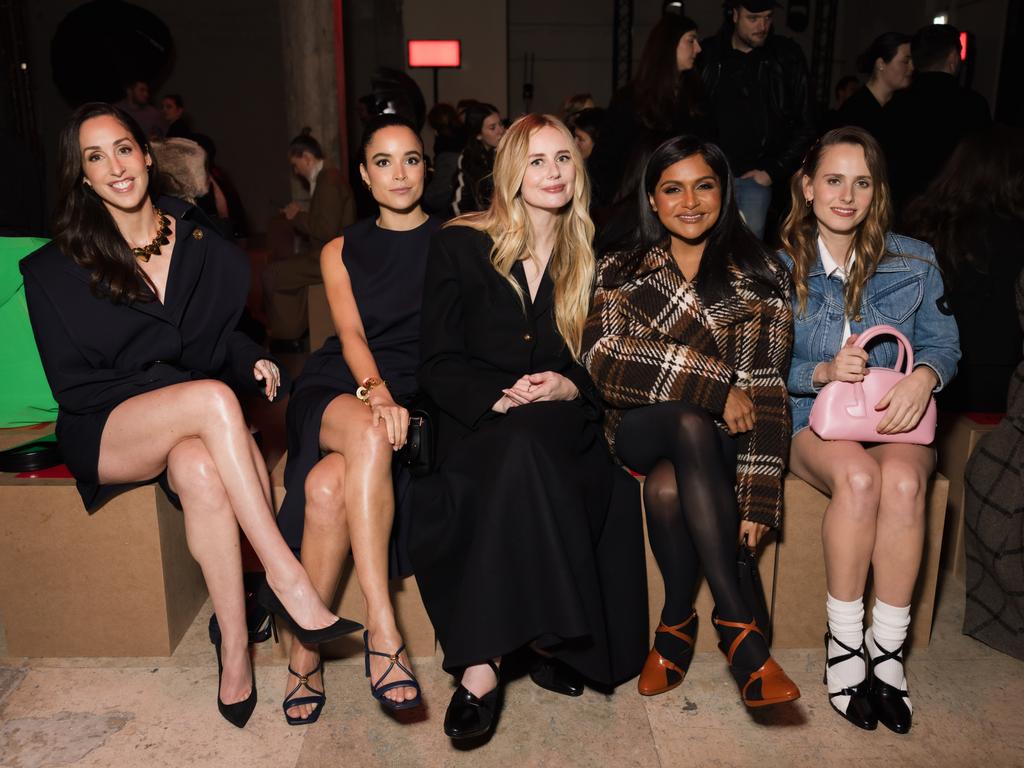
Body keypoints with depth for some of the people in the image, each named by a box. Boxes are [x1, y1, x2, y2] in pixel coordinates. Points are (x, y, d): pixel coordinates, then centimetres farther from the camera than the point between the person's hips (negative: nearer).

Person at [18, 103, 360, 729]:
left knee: (201, 470, -37)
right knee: (212, 396, -36)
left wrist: (255, 361, -4)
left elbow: (225, 335, 19)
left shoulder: (205, 248, 10)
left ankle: (236, 647, -28)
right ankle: (288, 580, -35)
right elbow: (71, 383, -2)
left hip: (193, 424, 3)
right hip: (104, 432, -2)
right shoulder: (54, 271, 2)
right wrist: (175, 388, -14)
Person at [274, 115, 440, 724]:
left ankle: (307, 650, -18)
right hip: (342, 389, 1)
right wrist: (377, 392, -22)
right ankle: (383, 627, -36)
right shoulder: (341, 252, 16)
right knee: (367, 432, -37)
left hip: (419, 394, -1)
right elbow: (352, 334, 0)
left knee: (330, 484, -31)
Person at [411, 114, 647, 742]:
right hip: (479, 421, -1)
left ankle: (482, 663, -26)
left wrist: (570, 388, -10)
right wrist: (497, 398, -18)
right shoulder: (460, 245, 6)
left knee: (521, 444, -35)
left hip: (562, 424, 2)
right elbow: (439, 364, 0)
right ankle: (548, 636, -28)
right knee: (517, 450, -37)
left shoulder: (591, 256, 14)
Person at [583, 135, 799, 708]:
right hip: (639, 430, 1)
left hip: (720, 438, 0)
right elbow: (603, 360, -10)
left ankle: (678, 617, -12)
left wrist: (757, 499, -16)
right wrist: (715, 386, -20)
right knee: (690, 421, -34)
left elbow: (767, 390, -6)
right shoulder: (621, 271, 8)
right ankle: (736, 618, -30)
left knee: (666, 488, -34)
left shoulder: (759, 274, 4)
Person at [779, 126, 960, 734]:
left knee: (903, 480, -33)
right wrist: (823, 372, -20)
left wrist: (924, 375, -17)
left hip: (894, 421, 2)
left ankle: (888, 647, -18)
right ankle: (843, 642, -17)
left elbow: (943, 343, 6)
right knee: (858, 475, -34)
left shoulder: (914, 262, 6)